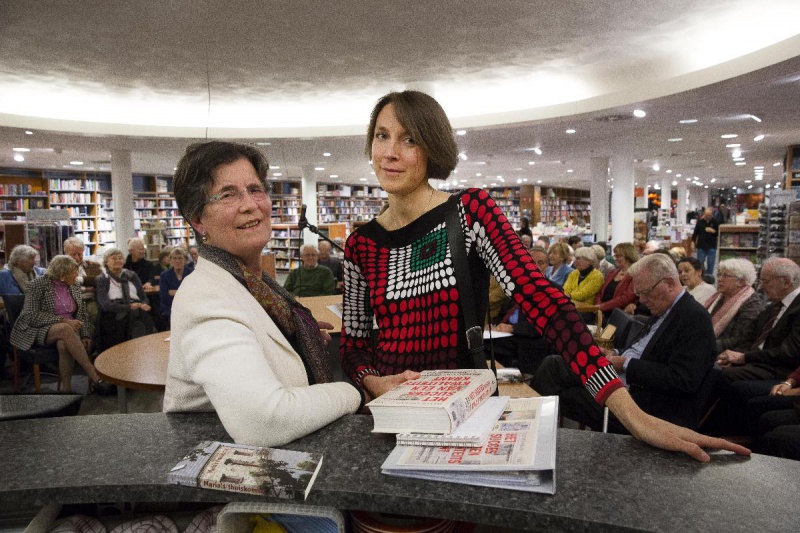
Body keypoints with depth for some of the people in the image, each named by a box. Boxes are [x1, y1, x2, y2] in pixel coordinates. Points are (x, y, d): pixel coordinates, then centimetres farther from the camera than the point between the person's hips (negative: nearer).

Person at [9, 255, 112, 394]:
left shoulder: (74, 286, 7)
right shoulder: (38, 285, -8)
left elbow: (82, 313, 10)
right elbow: (31, 316, -14)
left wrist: (85, 335, -7)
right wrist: (63, 321, -24)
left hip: (68, 328, 4)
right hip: (38, 330, -3)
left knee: (64, 344, -35)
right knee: (65, 329, -38)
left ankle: (66, 388, -28)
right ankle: (95, 376, -39)